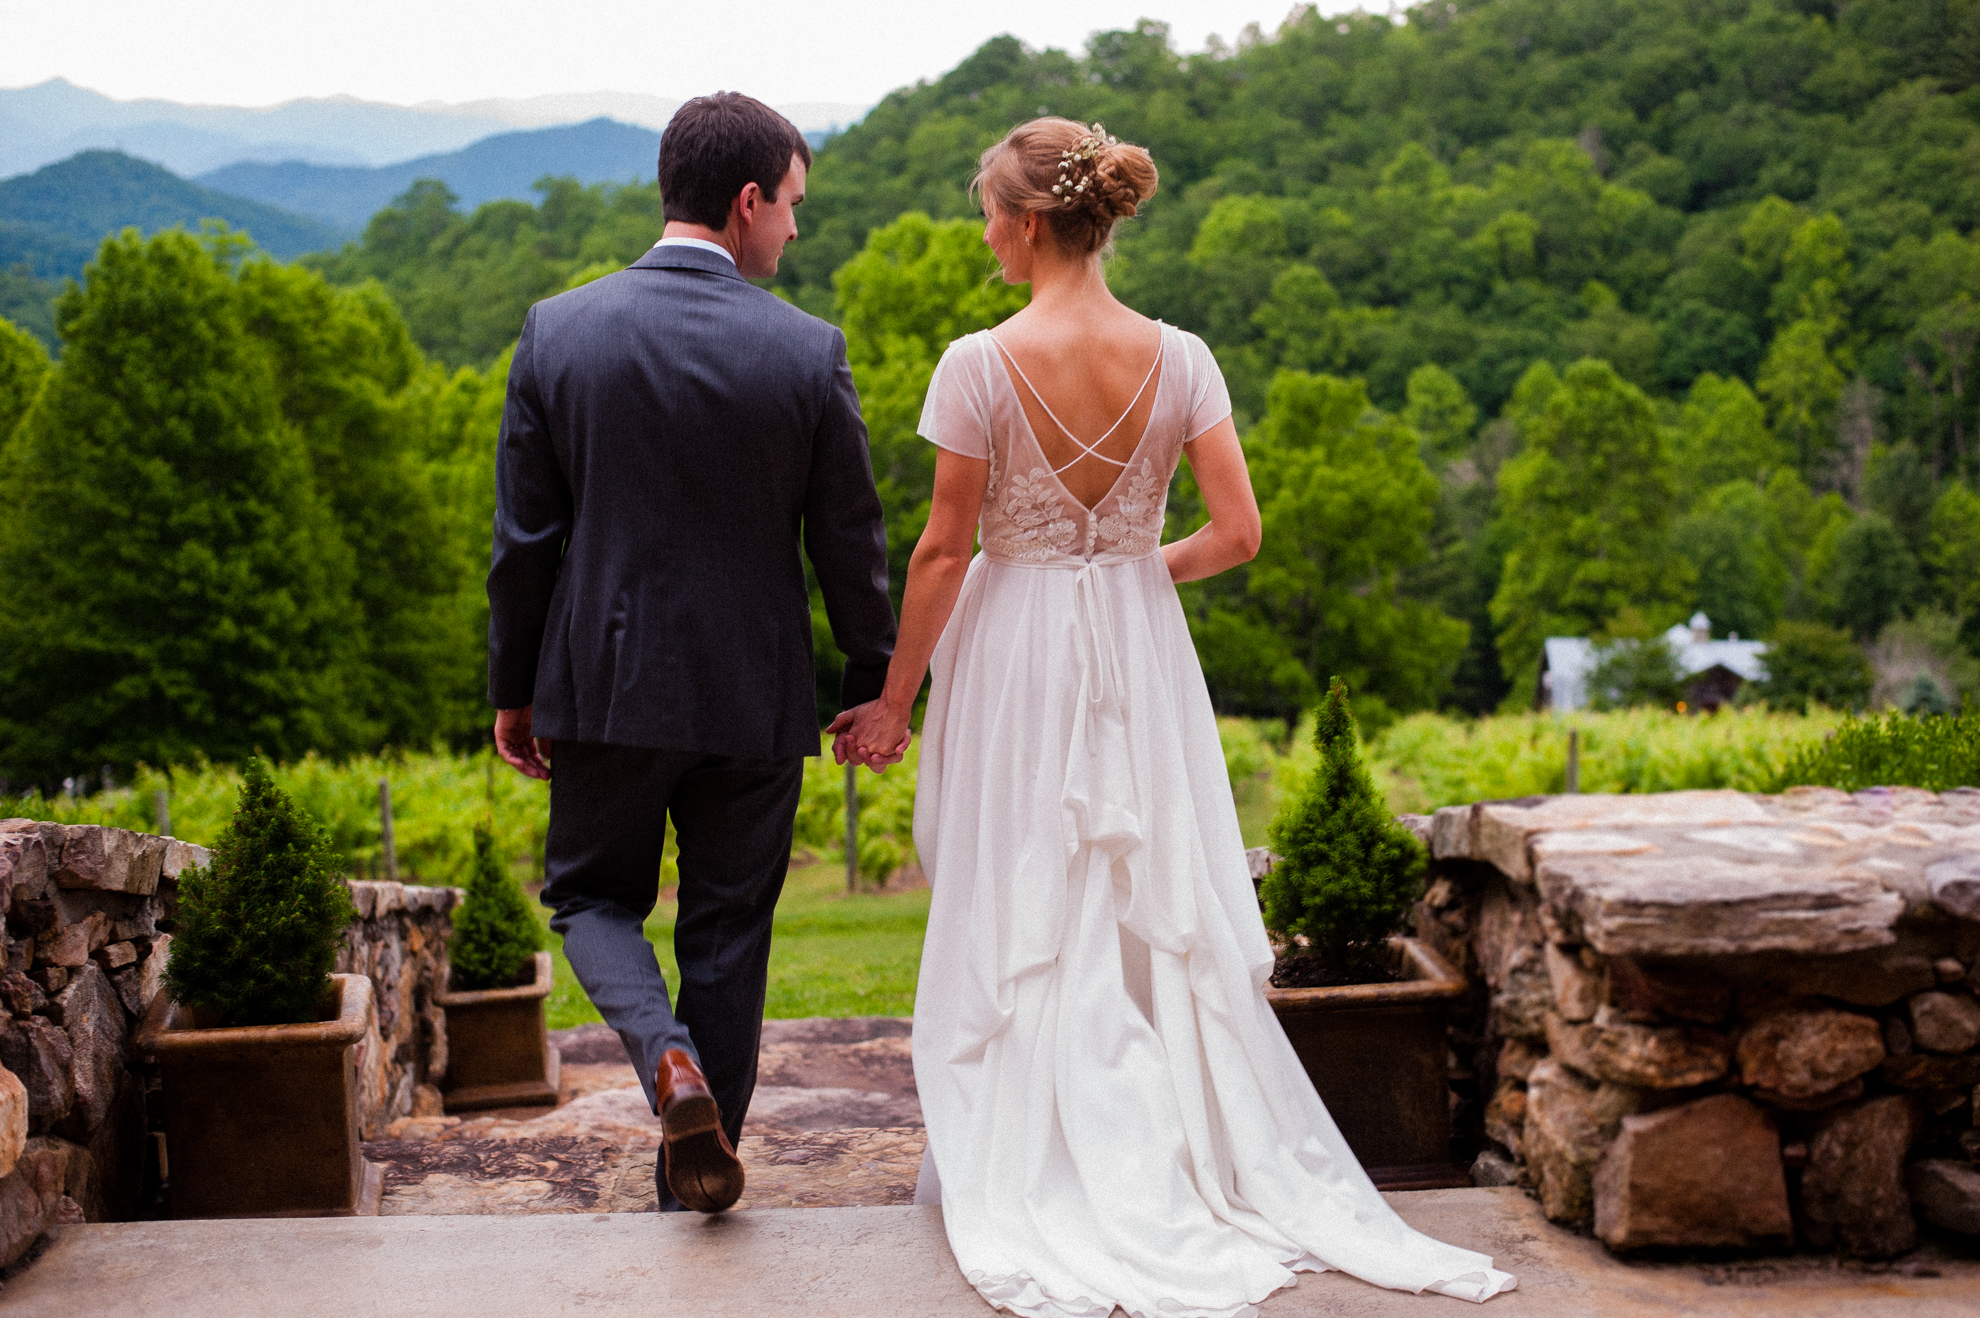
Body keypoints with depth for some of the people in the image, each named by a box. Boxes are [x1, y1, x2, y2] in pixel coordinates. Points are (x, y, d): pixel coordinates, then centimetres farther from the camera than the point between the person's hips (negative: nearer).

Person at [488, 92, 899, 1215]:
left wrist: (514, 690, 9)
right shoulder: (809, 351, -10)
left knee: (593, 896, 20)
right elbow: (850, 542, -4)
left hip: (603, 687, 1)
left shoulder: (558, 332, -6)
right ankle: (699, 1188, 24)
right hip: (753, 698, 0)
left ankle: (666, 1057, -7)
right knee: (728, 940, 14)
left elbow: (524, 538, -3)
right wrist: (876, 683, 10)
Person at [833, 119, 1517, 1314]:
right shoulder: (1179, 359, -4)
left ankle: (1041, 1177, 16)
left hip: (1015, 652, -3)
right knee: (1164, 908, 15)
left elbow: (945, 552, -11)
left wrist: (896, 699, -1)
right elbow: (1238, 534, -5)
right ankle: (1210, 1157, 24)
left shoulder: (982, 363, -14)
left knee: (1022, 921, 8)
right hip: (1140, 649, 4)